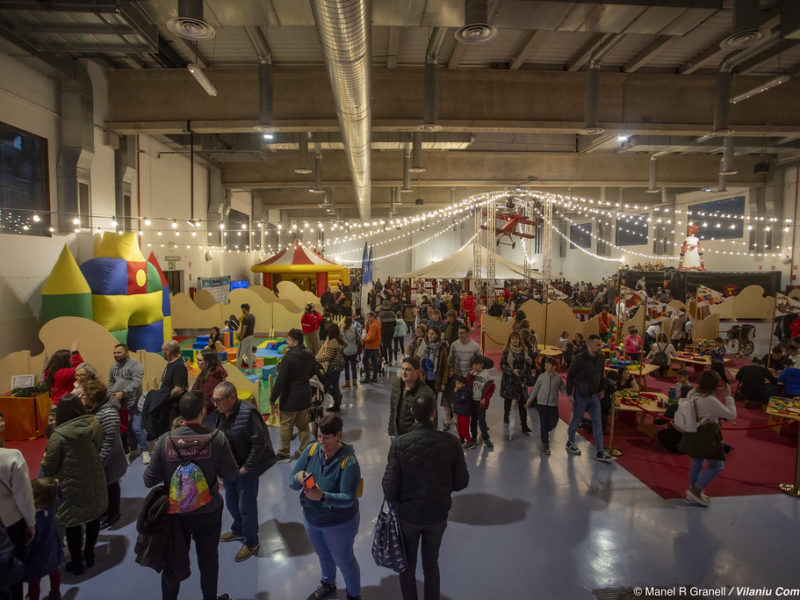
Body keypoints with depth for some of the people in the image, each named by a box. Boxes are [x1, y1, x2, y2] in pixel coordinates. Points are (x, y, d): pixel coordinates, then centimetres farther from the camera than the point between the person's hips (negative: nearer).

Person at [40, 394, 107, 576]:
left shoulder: (58, 436, -24)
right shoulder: (94, 424, -13)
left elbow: (48, 469, -14)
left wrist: (45, 460, 6)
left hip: (72, 489, -4)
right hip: (94, 484, 4)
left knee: (73, 525, 16)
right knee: (93, 519, 24)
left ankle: (77, 563, 32)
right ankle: (89, 556, 42)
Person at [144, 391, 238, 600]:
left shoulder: (165, 440, -18)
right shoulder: (217, 438, -22)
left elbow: (149, 480, -13)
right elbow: (231, 475, -15)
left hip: (175, 512, 1)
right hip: (208, 512, -1)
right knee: (208, 559, 21)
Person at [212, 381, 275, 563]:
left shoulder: (248, 413, -25)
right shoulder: (222, 414, 0)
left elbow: (259, 442, -23)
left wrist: (247, 468, -18)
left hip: (246, 469, -8)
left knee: (246, 507, 4)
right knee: (231, 502, 24)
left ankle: (251, 542, 23)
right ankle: (238, 530, 48)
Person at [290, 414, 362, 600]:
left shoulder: (349, 462, -29)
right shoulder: (311, 450, -15)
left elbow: (348, 499, -31)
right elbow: (291, 482, -12)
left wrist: (322, 496, -47)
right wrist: (298, 479, -36)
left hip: (339, 524, -5)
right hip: (311, 518, 6)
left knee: (344, 560, 17)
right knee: (323, 555, 30)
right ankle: (328, 585, 60)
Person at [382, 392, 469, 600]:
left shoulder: (400, 444, -24)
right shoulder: (450, 442, -18)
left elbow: (390, 490, -21)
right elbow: (461, 482, -8)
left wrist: (391, 498, 1)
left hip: (407, 515, -2)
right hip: (438, 515, 2)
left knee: (407, 567, 22)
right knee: (431, 564, 26)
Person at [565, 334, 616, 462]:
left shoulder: (601, 358, -1)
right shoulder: (579, 359, -17)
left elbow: (601, 375, 13)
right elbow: (570, 376, -10)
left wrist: (601, 390, 12)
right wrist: (569, 393, -11)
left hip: (594, 396, 5)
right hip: (581, 395, -5)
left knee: (598, 423, 4)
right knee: (576, 420, 9)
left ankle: (600, 452, 8)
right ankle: (570, 442, 32)